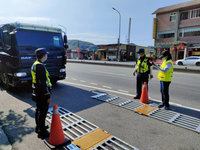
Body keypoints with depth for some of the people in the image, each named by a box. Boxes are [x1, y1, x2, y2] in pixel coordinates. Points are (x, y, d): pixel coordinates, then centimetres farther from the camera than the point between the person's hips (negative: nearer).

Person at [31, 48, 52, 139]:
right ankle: (42, 132, 13)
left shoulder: (34, 65, 11)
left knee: (38, 110, 21)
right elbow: (43, 83, -25)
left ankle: (38, 127, 38)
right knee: (43, 112, 1)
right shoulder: (40, 66, -22)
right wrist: (48, 96, -21)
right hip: (42, 94, -10)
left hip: (36, 93, 10)